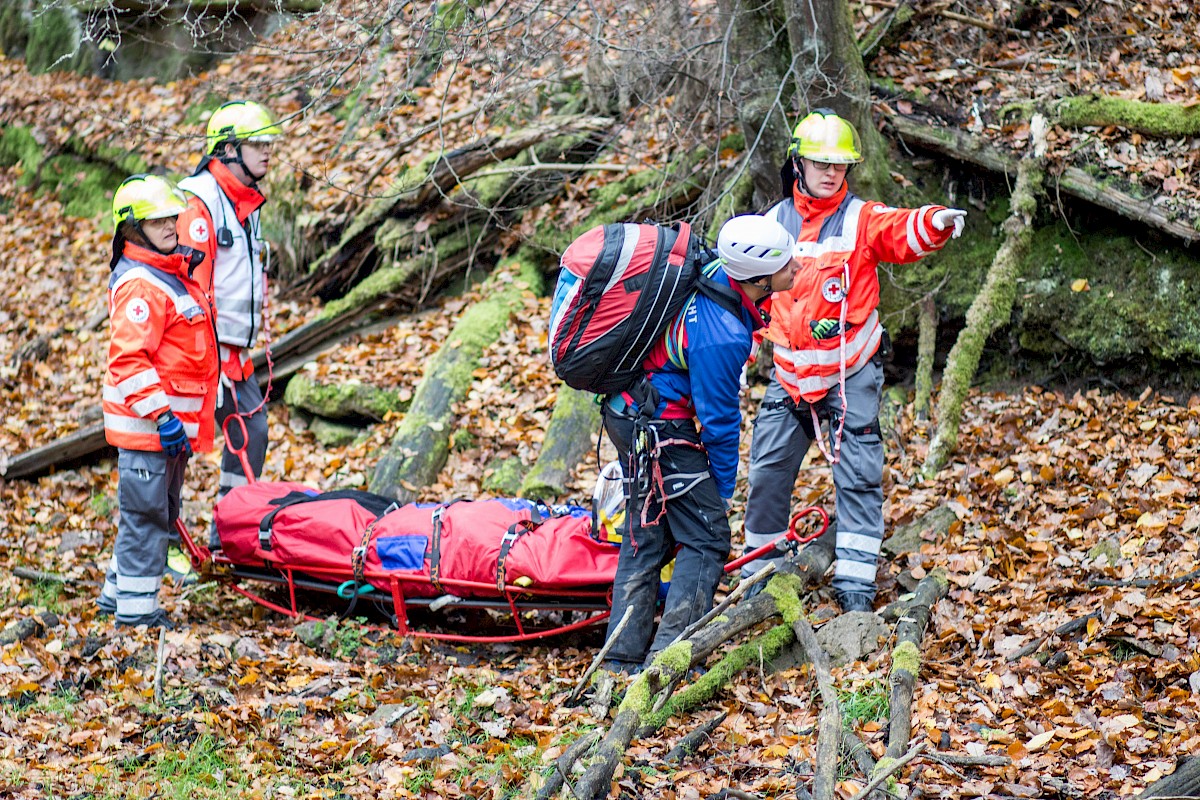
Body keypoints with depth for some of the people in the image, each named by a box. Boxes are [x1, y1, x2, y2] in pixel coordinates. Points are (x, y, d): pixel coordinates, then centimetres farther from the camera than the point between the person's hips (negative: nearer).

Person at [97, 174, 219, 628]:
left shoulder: (173, 275, 14)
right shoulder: (140, 285, -18)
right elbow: (128, 359, -24)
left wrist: (176, 416, 25)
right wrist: (161, 415, -25)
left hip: (171, 421, 10)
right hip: (146, 423, -10)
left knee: (159, 510, 19)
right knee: (145, 512, -2)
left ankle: (117, 593, 29)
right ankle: (135, 606, 6)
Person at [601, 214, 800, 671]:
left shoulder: (714, 275, -4)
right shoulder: (721, 338, -30)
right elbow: (719, 420, -18)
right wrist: (722, 489, -5)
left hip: (630, 413, 10)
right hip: (662, 431, -10)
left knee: (646, 538, 14)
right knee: (706, 539, -4)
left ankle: (623, 662, 18)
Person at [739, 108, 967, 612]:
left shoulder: (861, 218, -3)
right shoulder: (774, 223, 6)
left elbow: (901, 233, -23)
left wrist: (935, 222, -44)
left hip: (851, 372, -3)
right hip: (790, 372, 3)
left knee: (858, 472, -6)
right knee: (768, 470, 6)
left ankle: (855, 577, -2)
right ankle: (758, 569, 21)